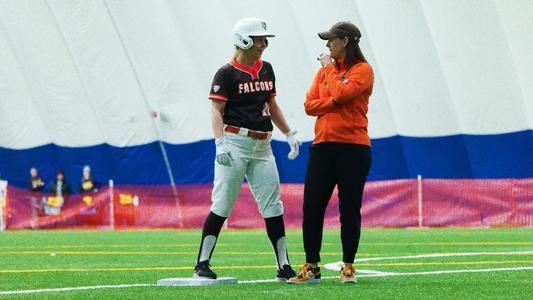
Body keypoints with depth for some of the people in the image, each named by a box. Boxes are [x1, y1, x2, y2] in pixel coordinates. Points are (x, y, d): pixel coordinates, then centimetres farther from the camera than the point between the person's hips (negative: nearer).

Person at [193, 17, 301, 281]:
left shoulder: (266, 69, 14)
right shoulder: (227, 73, -5)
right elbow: (217, 110, -9)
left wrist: (289, 134, 18)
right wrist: (220, 143, -21)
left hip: (262, 146, 6)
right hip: (235, 141, -6)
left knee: (273, 206, 4)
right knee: (223, 205, -7)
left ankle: (284, 267, 7)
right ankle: (202, 264, -1)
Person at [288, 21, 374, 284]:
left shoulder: (362, 70, -2)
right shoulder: (325, 70, 16)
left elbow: (341, 93, -18)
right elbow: (310, 105, 7)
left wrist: (330, 68, -4)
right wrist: (335, 101, -8)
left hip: (353, 147, -5)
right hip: (322, 146, 6)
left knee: (350, 210, 0)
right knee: (311, 208, 1)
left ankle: (348, 267, 9)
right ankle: (311, 267, 7)